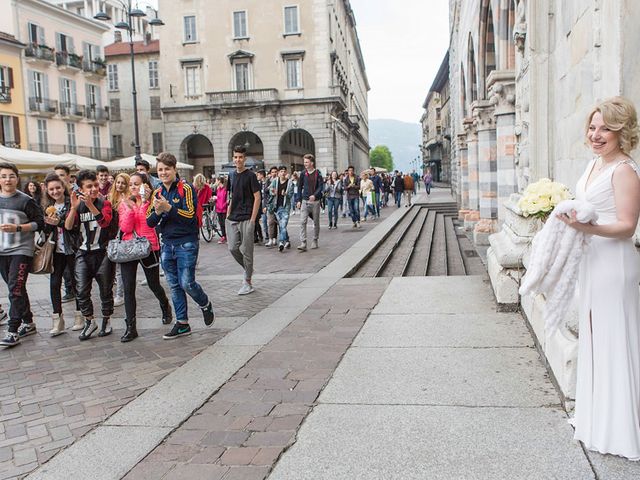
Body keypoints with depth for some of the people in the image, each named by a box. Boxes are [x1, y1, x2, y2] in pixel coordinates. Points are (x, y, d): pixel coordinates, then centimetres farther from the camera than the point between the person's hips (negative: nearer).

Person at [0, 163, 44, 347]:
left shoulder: (26, 200, -7)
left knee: (15, 289, -11)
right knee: (16, 289, 13)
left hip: (21, 251, -6)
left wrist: (17, 228, -18)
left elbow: (39, 223, -8)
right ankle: (28, 323, 26)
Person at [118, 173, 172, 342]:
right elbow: (125, 228, -4)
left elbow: (150, 223, -19)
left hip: (149, 247, -2)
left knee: (154, 284, 11)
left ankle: (165, 307, 43)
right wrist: (129, 209, -15)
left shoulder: (152, 202, -2)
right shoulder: (125, 203, 7)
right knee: (128, 288, -4)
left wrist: (144, 201, -24)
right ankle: (131, 328, 2)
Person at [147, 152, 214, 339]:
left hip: (186, 244, -6)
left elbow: (190, 215, -18)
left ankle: (205, 305, 22)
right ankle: (182, 324, 19)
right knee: (174, 286, 9)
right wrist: (157, 211, -16)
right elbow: (150, 222, 5)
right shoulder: (157, 193, 10)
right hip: (167, 245, 6)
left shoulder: (186, 189, -7)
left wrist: (168, 207, -28)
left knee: (187, 283, -8)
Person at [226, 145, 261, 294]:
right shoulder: (234, 175, 13)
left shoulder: (250, 175, -6)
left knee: (246, 250, -1)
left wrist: (252, 219, -13)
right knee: (233, 248, 3)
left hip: (246, 219, -6)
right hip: (232, 219, 6)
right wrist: (228, 214, 13)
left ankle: (247, 283, 10)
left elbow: (257, 197, -9)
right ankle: (248, 269, 27)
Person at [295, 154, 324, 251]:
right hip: (305, 201, 2)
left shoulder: (317, 174, -3)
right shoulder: (303, 174, 4)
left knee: (316, 222, 9)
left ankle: (315, 241, 24)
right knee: (302, 222, -10)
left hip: (315, 201, -1)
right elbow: (300, 187, 10)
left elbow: (321, 186, -7)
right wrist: (298, 200, 4)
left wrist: (315, 195, -23)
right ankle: (303, 243, -13)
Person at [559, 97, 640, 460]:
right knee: (593, 338, 16)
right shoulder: (594, 164, 13)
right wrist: (565, 214, 8)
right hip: (591, 261, 9)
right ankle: (596, 416, 32)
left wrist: (586, 227, -32)